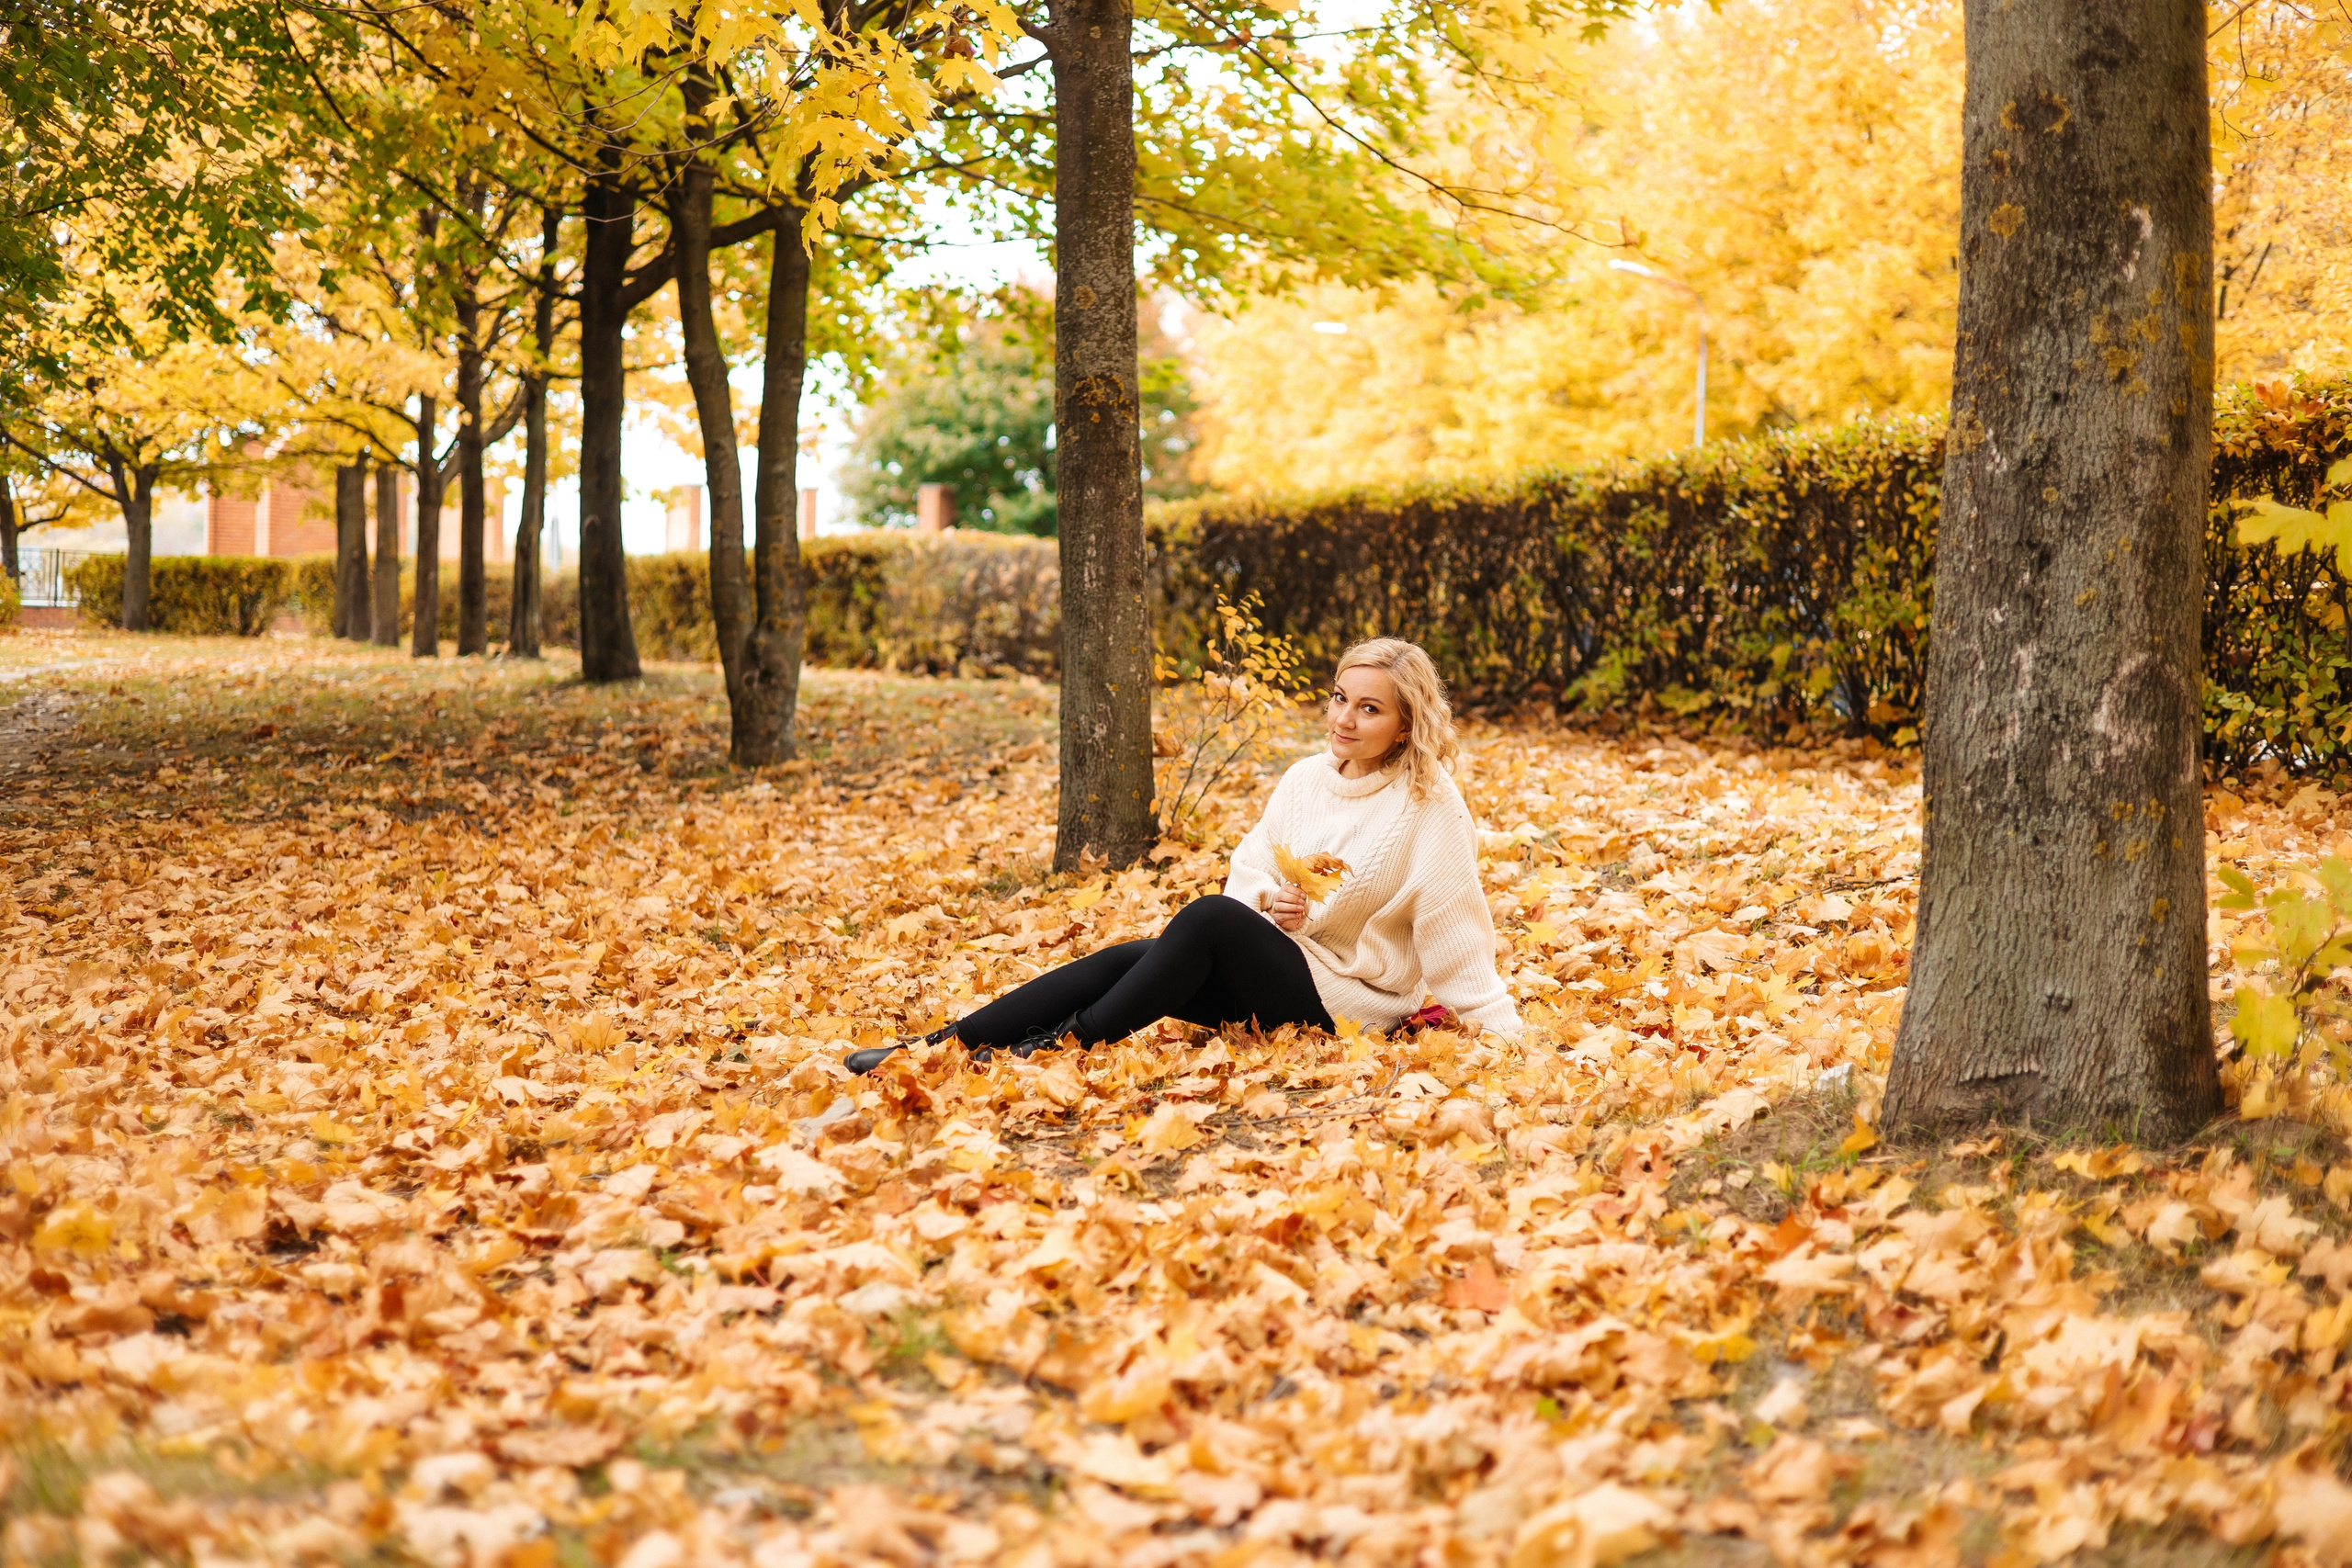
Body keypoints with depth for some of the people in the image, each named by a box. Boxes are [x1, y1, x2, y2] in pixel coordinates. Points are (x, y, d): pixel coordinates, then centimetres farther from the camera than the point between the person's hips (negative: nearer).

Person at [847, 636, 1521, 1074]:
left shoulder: (1430, 804, -10)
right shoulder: (1306, 780, 8)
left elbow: (1454, 932, -10)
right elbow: (1246, 874, 10)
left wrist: (1505, 1035, -16)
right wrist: (1271, 905, -12)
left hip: (1347, 998, -6)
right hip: (1273, 971, 6)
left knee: (1210, 917, -30)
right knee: (1128, 957, -18)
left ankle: (1066, 1043, -27)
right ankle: (935, 1046, -24)